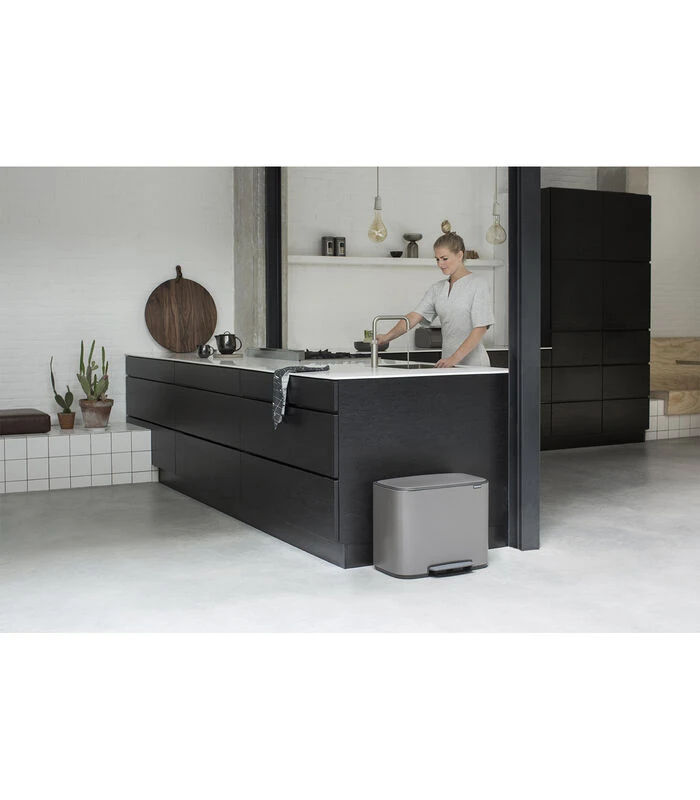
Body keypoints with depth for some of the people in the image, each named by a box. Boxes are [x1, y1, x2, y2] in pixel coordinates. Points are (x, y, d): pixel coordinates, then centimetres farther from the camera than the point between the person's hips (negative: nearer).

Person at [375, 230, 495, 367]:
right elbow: (415, 316, 2)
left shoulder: (478, 283, -4)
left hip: (473, 363, -5)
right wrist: (388, 336, -14)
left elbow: (480, 328, -12)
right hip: (449, 364, 5)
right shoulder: (437, 289, 13)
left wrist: (455, 358, -22)